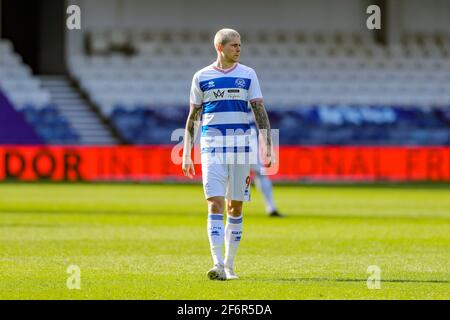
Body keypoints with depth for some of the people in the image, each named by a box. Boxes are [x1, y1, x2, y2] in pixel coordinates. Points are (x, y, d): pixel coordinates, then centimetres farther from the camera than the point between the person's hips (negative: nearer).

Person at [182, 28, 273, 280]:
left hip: (240, 146, 1)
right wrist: (186, 154, 7)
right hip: (212, 146, -1)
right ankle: (218, 265, -18)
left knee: (236, 206, 6)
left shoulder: (248, 75, 7)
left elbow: (260, 111, 4)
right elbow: (193, 117, 10)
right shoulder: (202, 77, 5)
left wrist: (267, 146, -6)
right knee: (215, 205, -12)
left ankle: (230, 265, 16)